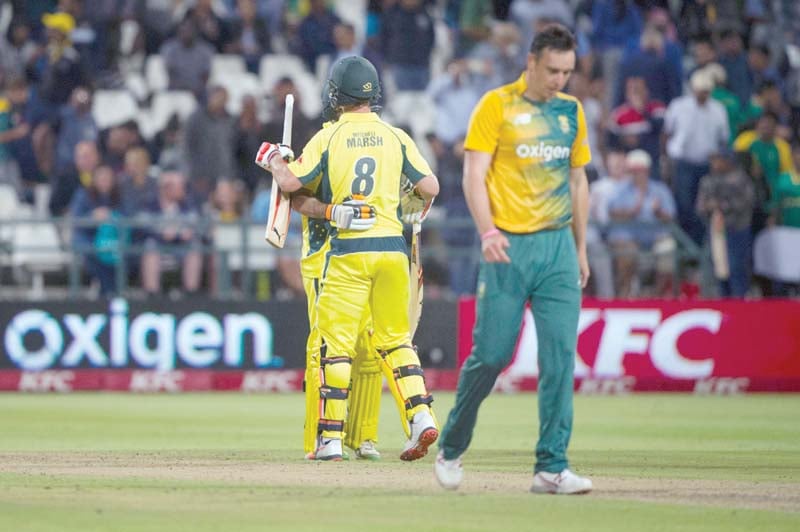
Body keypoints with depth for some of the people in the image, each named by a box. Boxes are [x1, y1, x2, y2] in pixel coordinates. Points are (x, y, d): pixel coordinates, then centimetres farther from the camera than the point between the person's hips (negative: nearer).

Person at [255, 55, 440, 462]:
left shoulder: (328, 138, -2)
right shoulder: (396, 137, 6)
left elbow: (291, 182, -6)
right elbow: (430, 188, 2)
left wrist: (272, 160, 15)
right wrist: (420, 202, 26)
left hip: (348, 250, -3)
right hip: (391, 247, 3)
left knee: (336, 344, 1)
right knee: (394, 339, 14)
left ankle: (331, 438, -1)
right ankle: (421, 417, -1)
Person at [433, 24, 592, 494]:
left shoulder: (571, 111, 13)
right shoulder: (497, 105, -2)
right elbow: (474, 175, -8)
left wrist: (581, 249, 18)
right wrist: (487, 231, -22)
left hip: (559, 246, 4)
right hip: (509, 245, -4)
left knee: (561, 355, -5)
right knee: (492, 354, -3)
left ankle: (552, 468, -3)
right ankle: (451, 448, 17)